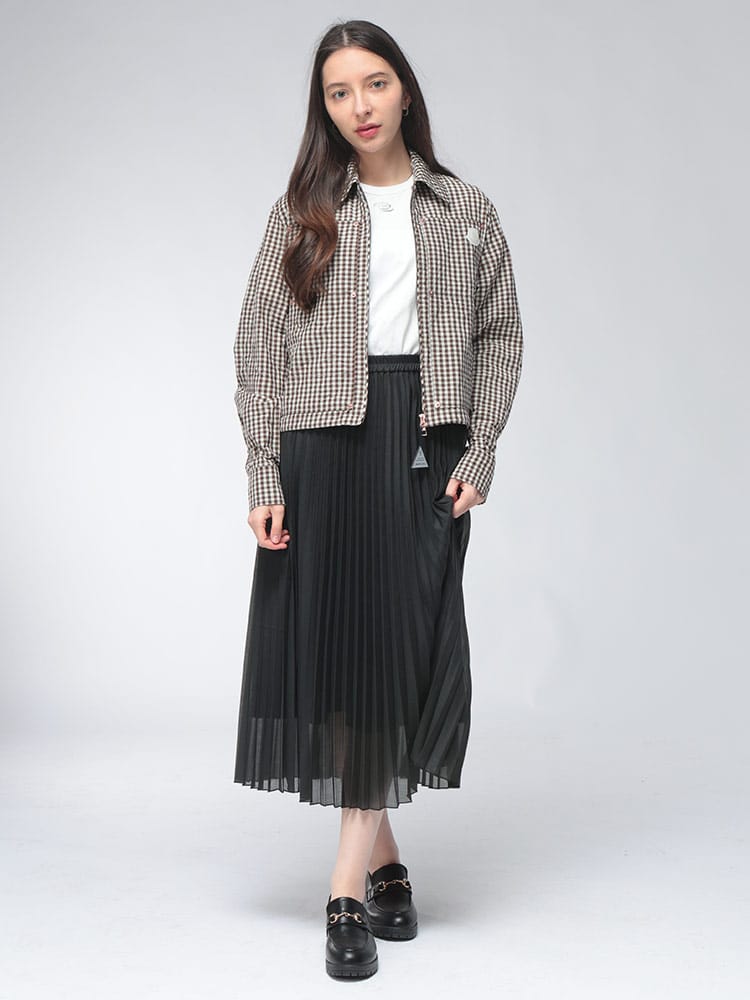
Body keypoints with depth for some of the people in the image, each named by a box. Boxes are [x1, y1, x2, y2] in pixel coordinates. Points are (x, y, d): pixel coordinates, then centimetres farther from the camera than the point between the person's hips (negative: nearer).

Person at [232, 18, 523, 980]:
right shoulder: (301, 210, 9)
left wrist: (479, 454, -3)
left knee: (406, 645, -3)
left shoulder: (466, 210, 11)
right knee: (338, 641, -2)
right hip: (325, 442, 0)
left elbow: (502, 335, 10)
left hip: (427, 447, 1)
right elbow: (257, 346, 4)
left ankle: (348, 885, 7)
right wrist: (264, 478, -4)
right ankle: (383, 856, 12)